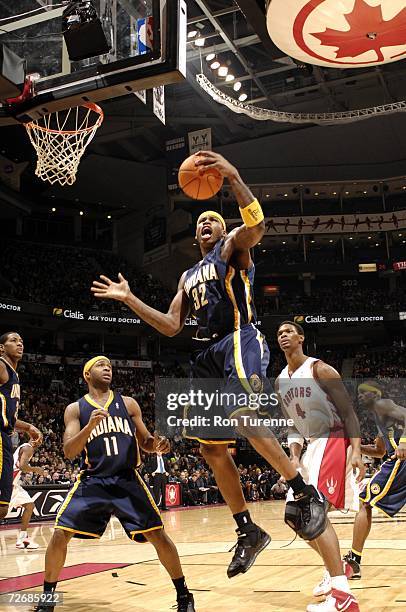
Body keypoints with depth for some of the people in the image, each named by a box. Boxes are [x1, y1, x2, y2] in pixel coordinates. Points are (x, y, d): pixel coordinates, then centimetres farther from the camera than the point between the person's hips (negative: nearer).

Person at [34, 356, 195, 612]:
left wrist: (157, 445, -14)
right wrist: (90, 425, -24)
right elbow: (69, 452, -7)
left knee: (158, 535, -7)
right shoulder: (75, 409, 3)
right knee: (60, 535, -11)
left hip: (127, 480, 0)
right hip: (92, 481, 0)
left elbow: (144, 441, 11)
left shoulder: (128, 403, 6)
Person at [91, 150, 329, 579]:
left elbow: (256, 226, -17)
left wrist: (234, 178, -29)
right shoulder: (188, 276, 27)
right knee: (211, 448, 5)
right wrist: (129, 299, 18)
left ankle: (307, 495, -17)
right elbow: (171, 326, 21)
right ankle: (248, 533, 14)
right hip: (206, 354, 8)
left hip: (239, 342, -8)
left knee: (246, 421, -31)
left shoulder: (233, 245, 8)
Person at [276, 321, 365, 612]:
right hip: (312, 446, 9)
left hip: (334, 441, -9)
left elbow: (348, 411, -14)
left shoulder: (320, 369, -12)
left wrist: (356, 451, -26)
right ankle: (336, 567, 29)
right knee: (296, 514, 10)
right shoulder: (280, 381, 10)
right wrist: (294, 451, -3)